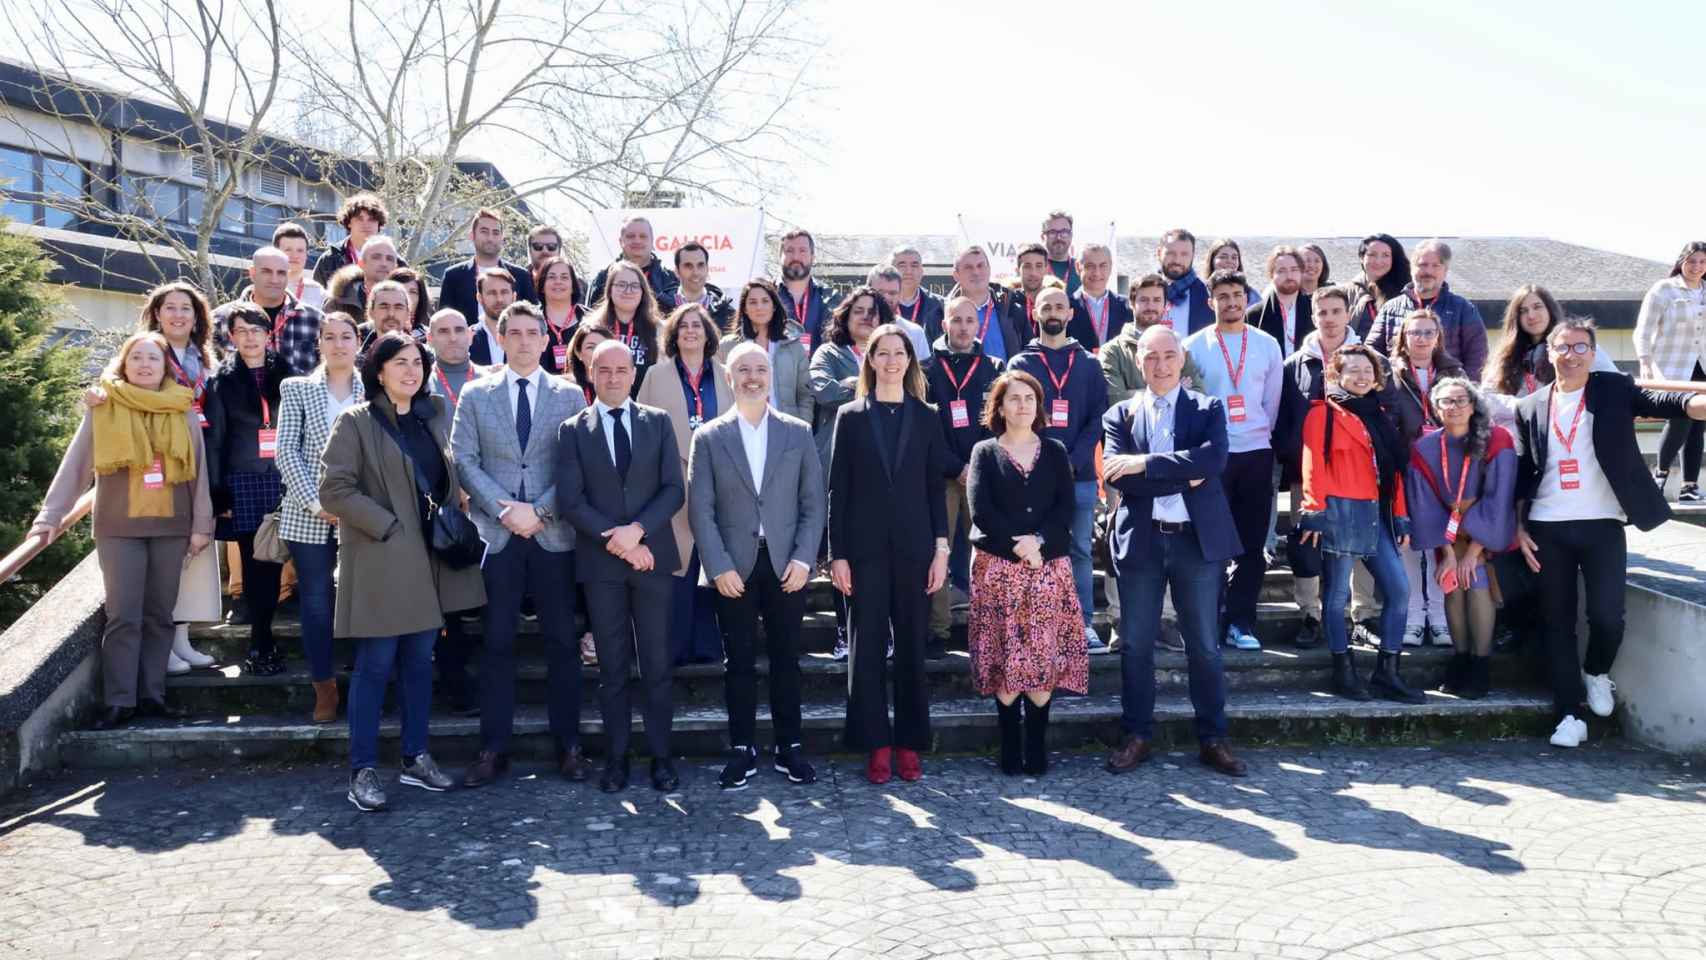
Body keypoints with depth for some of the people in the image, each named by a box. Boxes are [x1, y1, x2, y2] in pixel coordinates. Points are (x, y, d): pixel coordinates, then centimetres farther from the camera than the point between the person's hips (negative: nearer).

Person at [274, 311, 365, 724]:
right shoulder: (296, 389, 6)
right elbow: (286, 451, -1)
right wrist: (316, 503, -11)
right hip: (309, 514, 0)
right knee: (316, 603, 4)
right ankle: (324, 687, 16)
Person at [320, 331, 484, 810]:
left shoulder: (434, 416, 12)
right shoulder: (356, 421, -5)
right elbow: (334, 489, -12)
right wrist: (388, 527, -15)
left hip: (428, 558, 6)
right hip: (381, 560, -5)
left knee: (420, 660, 11)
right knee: (376, 665, -2)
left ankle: (416, 758, 20)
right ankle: (363, 770, 6)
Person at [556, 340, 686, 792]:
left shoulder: (658, 422, 7)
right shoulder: (573, 430, 5)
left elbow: (674, 489, 0)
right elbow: (570, 499, -3)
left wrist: (637, 529, -13)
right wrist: (615, 539, -13)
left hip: (652, 556, 0)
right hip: (600, 562, 0)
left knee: (657, 663, 4)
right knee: (613, 666, 6)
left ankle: (661, 756, 13)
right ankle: (616, 758, 15)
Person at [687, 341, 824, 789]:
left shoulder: (799, 433, 6)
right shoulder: (708, 437, 3)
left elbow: (814, 503, 4)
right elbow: (700, 509, -1)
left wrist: (803, 558, -6)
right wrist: (719, 566, -9)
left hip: (787, 564, 1)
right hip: (733, 567, -1)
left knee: (786, 659, 8)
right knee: (738, 661, 6)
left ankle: (789, 748, 19)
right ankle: (742, 751, 16)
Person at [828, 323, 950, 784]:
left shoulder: (926, 418, 8)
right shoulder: (850, 416, 5)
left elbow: (935, 487, 7)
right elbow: (838, 489, 2)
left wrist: (941, 548, -1)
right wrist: (838, 554, -4)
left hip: (914, 547, 1)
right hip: (866, 547, -1)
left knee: (912, 645, 5)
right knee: (867, 645, 1)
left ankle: (909, 745, 14)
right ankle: (876, 745, 9)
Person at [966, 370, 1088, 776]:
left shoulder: (1055, 452, 13)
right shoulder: (985, 452, 7)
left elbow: (1066, 507, 2)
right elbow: (980, 510, -5)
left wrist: (1039, 541, -14)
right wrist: (1017, 546, -13)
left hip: (1048, 565, 2)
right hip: (998, 567, -1)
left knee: (1045, 655, -2)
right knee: (1005, 657, -1)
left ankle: (1037, 746, 6)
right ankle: (1010, 747, 7)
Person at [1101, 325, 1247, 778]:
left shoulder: (1208, 408, 5)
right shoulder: (1119, 414, 6)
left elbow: (1214, 458, -15)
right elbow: (1116, 475, -9)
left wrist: (1145, 463, -18)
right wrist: (1183, 478, -13)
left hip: (1198, 538, 0)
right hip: (1140, 540, 1)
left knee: (1204, 644, 6)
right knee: (1136, 645, 6)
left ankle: (1213, 739, 18)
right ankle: (1137, 736, 18)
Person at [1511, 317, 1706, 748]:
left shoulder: (1614, 390, 5)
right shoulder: (1530, 408, 10)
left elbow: (1659, 402, -14)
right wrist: (1518, 528, 5)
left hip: (1602, 526, -2)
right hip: (1547, 530, 2)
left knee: (1607, 615, -8)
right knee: (1557, 622, 4)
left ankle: (1596, 672, 25)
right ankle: (1569, 715, 12)